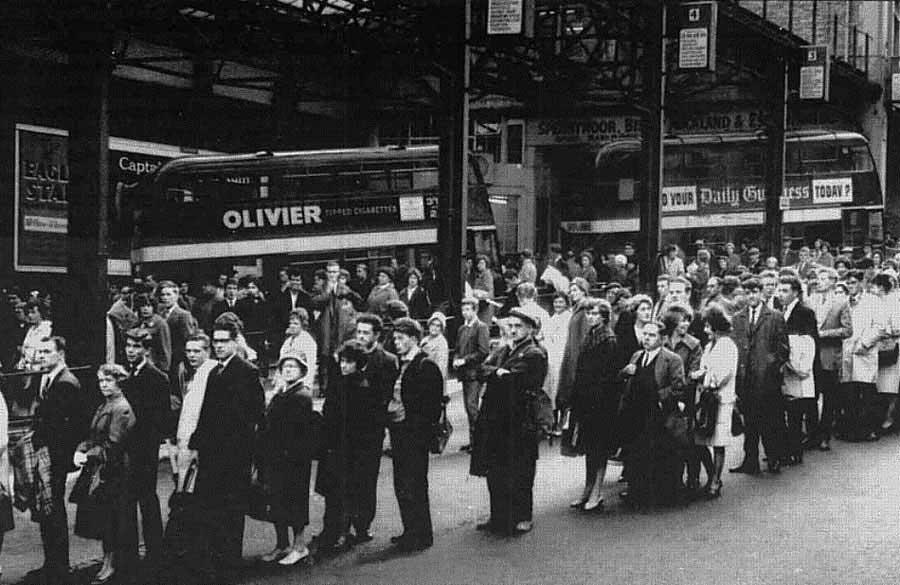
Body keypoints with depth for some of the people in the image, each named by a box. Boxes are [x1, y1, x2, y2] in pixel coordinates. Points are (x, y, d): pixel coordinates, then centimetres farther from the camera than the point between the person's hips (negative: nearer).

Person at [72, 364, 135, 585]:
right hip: (97, 469, 9)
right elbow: (93, 437, 17)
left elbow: (113, 445, -17)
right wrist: (80, 450, -1)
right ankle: (110, 561, 17)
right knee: (103, 519, 10)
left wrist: (89, 456, -17)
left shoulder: (121, 409, -13)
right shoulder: (103, 407, 17)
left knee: (110, 519, -4)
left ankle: (110, 564, 3)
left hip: (113, 471, -9)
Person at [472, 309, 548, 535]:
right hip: (495, 420, 7)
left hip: (519, 422, -7)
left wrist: (494, 375, -5)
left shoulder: (534, 354, -5)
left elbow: (515, 379, -17)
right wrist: (498, 372, -13)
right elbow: (482, 370, 4)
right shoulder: (501, 351, 18)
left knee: (519, 473, 0)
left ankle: (523, 518, 11)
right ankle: (499, 517, 18)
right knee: (495, 472, 10)